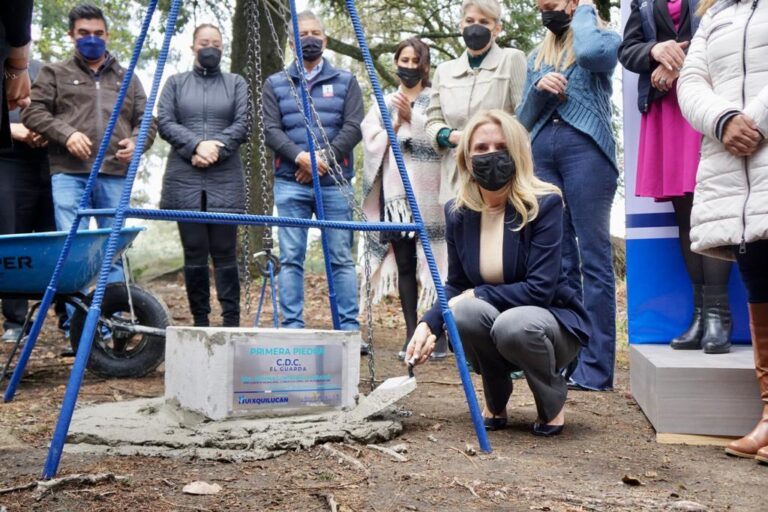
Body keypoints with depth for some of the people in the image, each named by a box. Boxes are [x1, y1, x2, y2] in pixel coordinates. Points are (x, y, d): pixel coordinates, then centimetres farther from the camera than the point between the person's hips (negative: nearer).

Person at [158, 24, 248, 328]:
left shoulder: (236, 83, 14)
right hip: (184, 179, 1)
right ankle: (200, 322, 9)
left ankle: (232, 322, 2)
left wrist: (216, 148, -12)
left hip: (225, 180, -1)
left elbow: (242, 125, 3)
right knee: (194, 254, 1)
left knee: (225, 253, -4)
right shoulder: (176, 82, 15)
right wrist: (196, 145, -12)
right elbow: (164, 122, 3)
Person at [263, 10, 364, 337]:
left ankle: (349, 328, 4)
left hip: (335, 182, 0)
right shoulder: (275, 84, 13)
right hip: (290, 183, 1)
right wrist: (300, 157, -14)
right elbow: (270, 130, 2)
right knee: (291, 258, -1)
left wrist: (324, 158, -11)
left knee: (341, 258, 0)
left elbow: (353, 128, 1)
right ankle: (292, 327, 4)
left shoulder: (346, 81, 12)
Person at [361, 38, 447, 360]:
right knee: (404, 264, 1)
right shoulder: (383, 104, 19)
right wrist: (396, 124, -4)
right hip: (395, 192, 3)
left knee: (432, 262, -8)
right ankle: (412, 334, 6)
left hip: (428, 192, -3)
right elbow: (372, 144, 8)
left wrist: (412, 118, -11)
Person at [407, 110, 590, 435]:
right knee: (467, 311, -31)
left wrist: (474, 295, -20)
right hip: (489, 323, 4)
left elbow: (539, 289, -23)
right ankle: (495, 403, 2)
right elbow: (456, 285, 4)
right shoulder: (458, 212, -3)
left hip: (551, 321, -3)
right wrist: (429, 324, -14)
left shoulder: (544, 204, -17)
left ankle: (554, 400, -1)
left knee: (513, 325, -37)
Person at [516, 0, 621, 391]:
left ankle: (596, 368, -6)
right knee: (556, 261, 4)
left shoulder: (604, 39, 8)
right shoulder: (536, 57, 23)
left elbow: (591, 53, -18)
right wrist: (538, 89, -2)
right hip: (541, 153, 6)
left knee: (592, 257, -7)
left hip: (586, 149, -5)